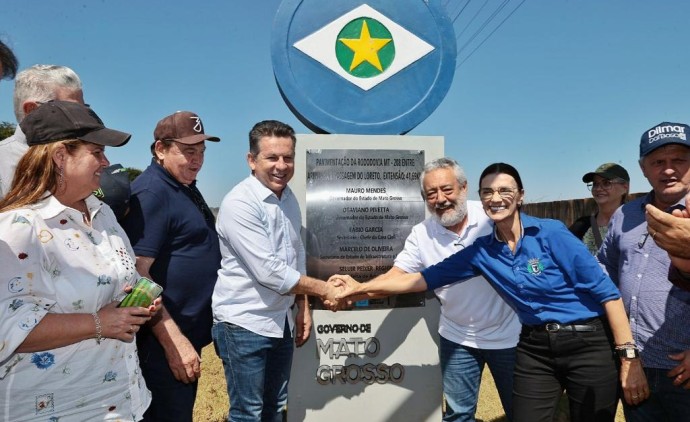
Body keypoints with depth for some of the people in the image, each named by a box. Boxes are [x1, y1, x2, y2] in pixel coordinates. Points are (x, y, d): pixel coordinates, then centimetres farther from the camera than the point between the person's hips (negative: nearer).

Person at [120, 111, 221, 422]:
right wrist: (173, 341, -23)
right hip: (165, 340, -9)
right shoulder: (150, 192, -18)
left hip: (191, 332, 10)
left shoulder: (186, 186, 12)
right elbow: (137, 275, -23)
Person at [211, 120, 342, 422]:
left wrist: (303, 307, 11)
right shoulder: (239, 203, -20)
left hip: (281, 321, 8)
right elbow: (269, 272, -24)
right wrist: (324, 289, -15)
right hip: (244, 323, -7)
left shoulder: (289, 197, 6)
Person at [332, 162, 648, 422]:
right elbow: (427, 278, 1)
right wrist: (361, 287, -3)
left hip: (587, 344, -3)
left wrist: (628, 356, -15)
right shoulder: (482, 251, -1)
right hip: (534, 349, 3)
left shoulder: (551, 233, -13)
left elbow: (605, 290, -12)